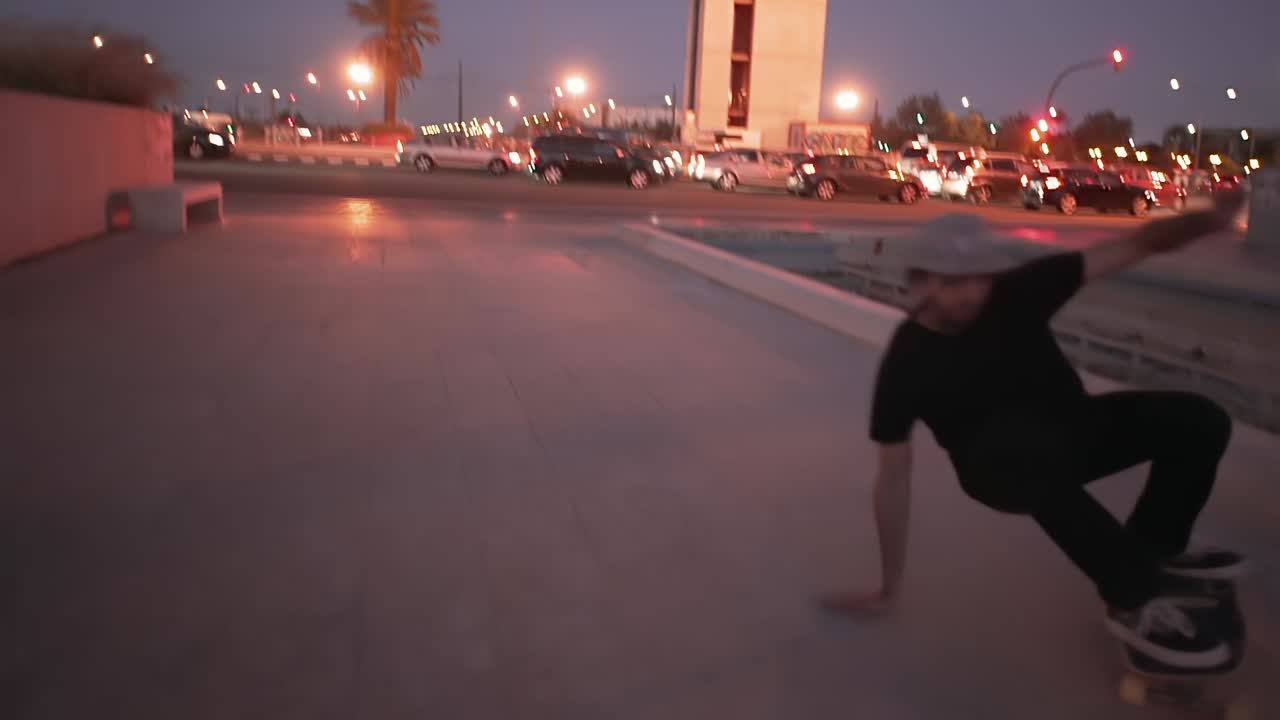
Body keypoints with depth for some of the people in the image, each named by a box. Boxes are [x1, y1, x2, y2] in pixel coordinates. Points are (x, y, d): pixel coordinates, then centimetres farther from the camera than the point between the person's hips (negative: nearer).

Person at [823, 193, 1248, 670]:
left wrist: (1209, 219, -35)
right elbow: (894, 476, -18)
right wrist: (888, 588, -14)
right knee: (1032, 444, -40)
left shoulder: (1018, 289, -16)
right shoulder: (906, 363, -22)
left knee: (1198, 420, -12)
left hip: (1071, 425, 5)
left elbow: (1132, 247, -14)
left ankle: (1155, 546, 15)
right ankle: (1137, 596, -24)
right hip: (999, 463, -5)